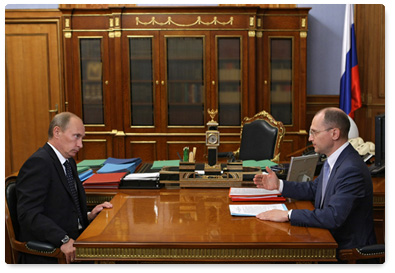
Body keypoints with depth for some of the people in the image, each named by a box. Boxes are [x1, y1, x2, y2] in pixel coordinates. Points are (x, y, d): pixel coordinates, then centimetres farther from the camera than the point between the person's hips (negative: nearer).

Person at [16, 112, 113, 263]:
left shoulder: (69, 162, 16)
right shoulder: (39, 162, -14)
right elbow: (29, 214, -23)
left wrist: (88, 216, 5)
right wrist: (63, 240, -30)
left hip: (70, 244, 9)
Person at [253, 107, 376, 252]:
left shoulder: (351, 170, -26)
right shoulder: (334, 159, 5)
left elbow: (333, 216, -32)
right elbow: (314, 189, 18)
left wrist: (287, 215, -29)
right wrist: (279, 185, 9)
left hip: (347, 247, -8)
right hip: (329, 239, 8)